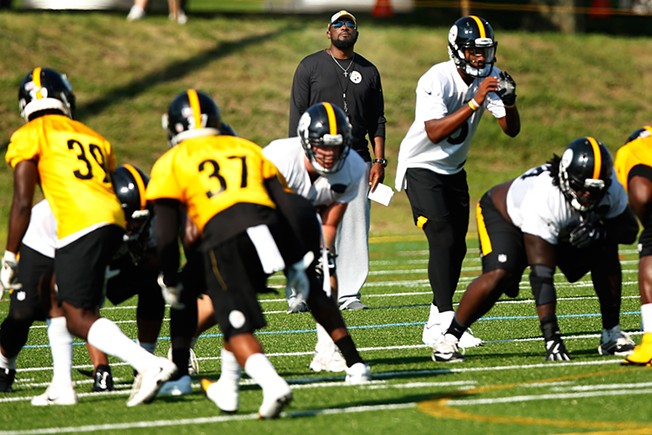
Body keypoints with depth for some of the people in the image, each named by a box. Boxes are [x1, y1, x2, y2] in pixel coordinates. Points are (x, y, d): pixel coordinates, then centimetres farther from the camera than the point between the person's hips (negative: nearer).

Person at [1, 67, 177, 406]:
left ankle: (150, 365, -25)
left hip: (81, 226, -7)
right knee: (55, 292, 23)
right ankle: (62, 385, 21)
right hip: (113, 221, 7)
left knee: (79, 318, -6)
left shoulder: (29, 137, 7)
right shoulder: (93, 137, 26)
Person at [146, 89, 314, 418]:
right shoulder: (246, 148, 26)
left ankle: (272, 385, -23)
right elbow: (286, 206, 21)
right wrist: (296, 262, 24)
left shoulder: (172, 163, 16)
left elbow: (166, 234, 13)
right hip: (266, 229, 4)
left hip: (224, 240, -4)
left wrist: (170, 283, 25)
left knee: (238, 330, -2)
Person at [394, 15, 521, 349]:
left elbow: (512, 130, -7)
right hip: (421, 168, -7)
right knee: (443, 239, -20)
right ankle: (446, 322, -22)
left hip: (453, 170, 7)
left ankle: (435, 325, 14)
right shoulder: (436, 80, -25)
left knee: (457, 246, 5)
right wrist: (474, 103, -41)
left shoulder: (489, 77, -5)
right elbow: (434, 133, -36)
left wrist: (508, 101, -28)